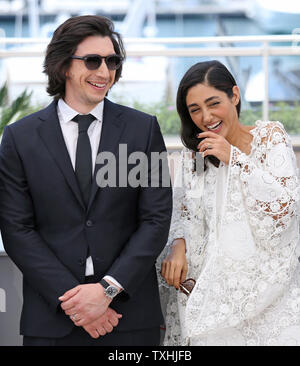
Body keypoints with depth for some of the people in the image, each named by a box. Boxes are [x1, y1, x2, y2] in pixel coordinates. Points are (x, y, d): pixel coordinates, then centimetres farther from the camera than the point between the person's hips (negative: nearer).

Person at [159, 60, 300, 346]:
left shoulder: (270, 137, -2)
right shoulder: (193, 153, 9)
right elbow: (184, 214, 11)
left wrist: (234, 159, -15)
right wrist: (177, 246, -10)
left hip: (263, 288, -2)